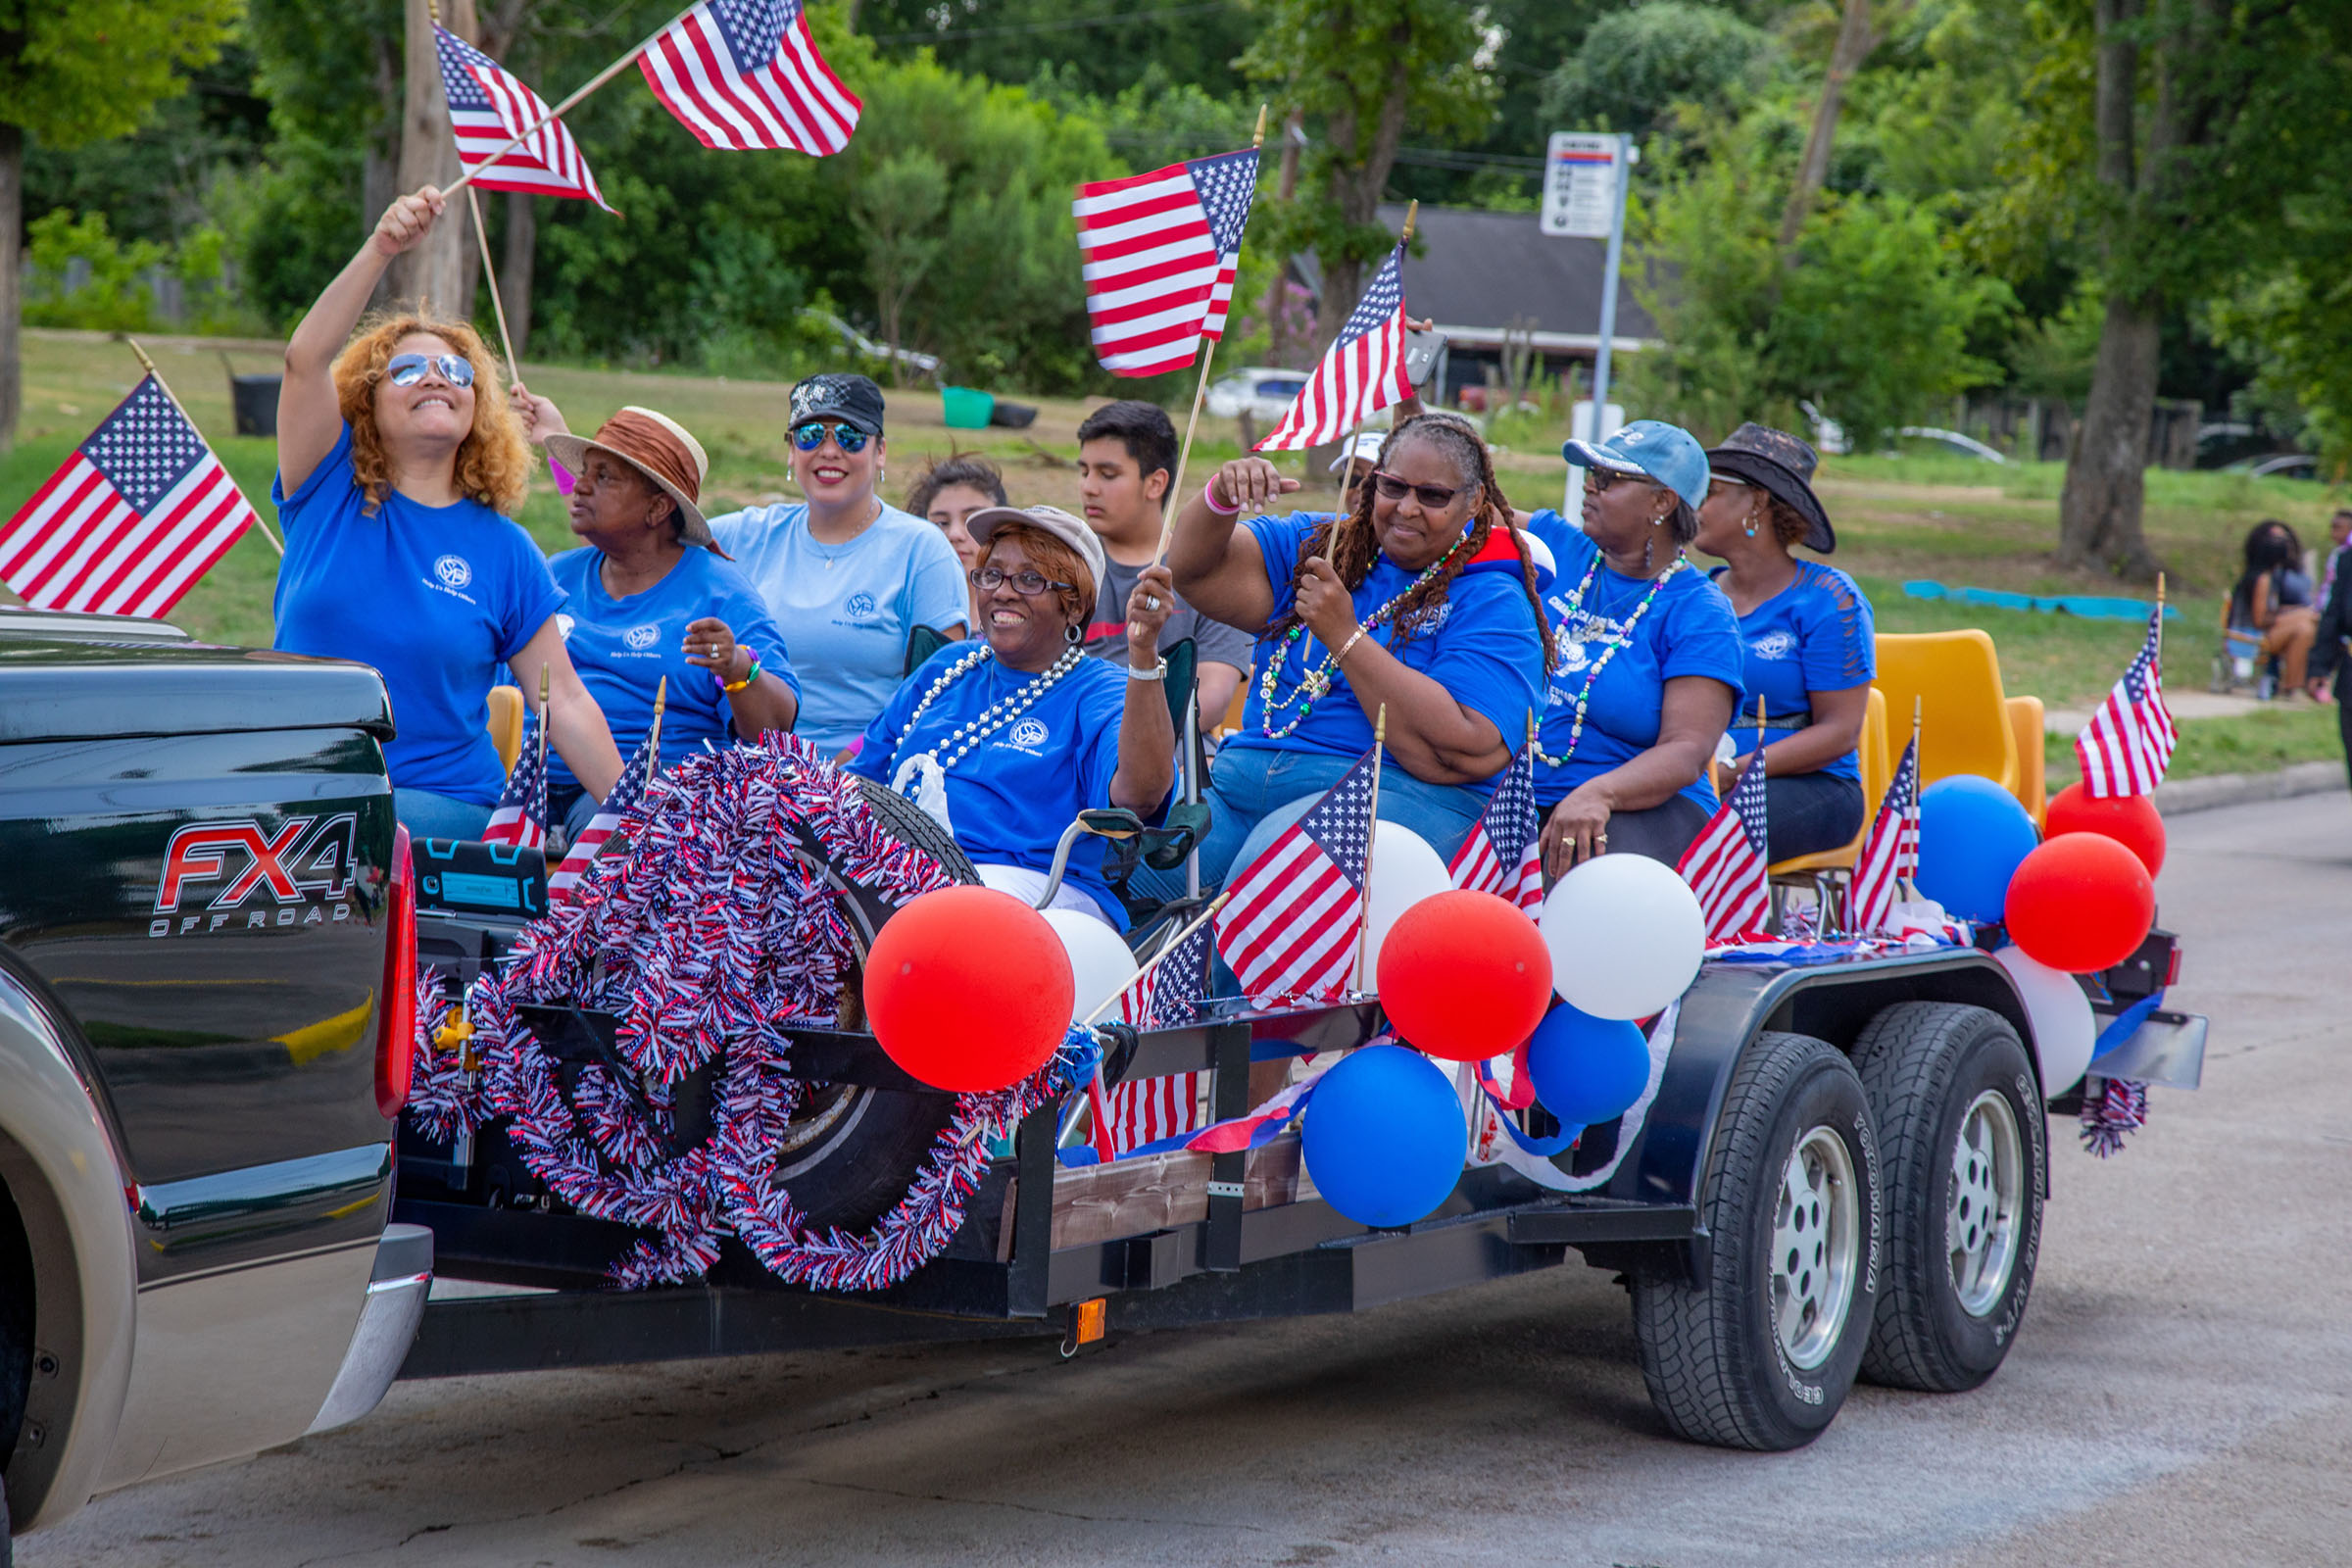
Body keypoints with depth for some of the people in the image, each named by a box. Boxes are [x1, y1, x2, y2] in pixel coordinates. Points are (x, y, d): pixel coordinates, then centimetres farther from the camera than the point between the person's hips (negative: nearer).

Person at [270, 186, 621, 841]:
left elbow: (564, 702, 7)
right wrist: (380, 250, -20)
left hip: (444, 803, -1)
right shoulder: (331, 491, 8)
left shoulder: (504, 551, 8)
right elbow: (305, 360, -8)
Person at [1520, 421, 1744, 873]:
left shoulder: (1699, 614, -3)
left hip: (1638, 805, -4)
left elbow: (1687, 751, -15)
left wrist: (1597, 794, -32)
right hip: (1512, 797, 4)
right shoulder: (1557, 546, 13)